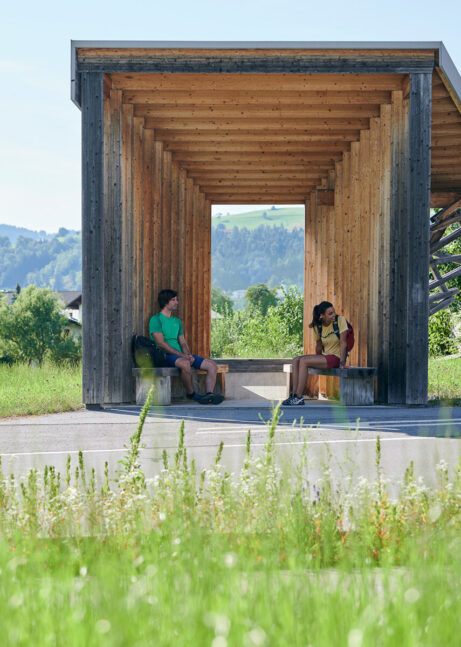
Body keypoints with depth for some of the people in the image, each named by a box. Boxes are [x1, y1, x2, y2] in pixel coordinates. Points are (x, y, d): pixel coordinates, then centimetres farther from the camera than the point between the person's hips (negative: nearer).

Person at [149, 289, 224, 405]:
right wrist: (181, 355, -17)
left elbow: (183, 342, 18)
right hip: (165, 356, -8)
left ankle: (209, 395, -22)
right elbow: (161, 343, -12)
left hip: (181, 355, 8)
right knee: (185, 364, -40)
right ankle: (191, 394, -21)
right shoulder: (156, 320, -2)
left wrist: (189, 355, -5)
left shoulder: (177, 321, 23)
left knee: (212, 366, -8)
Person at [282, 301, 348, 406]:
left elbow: (343, 342, -15)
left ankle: (299, 397, -23)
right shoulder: (318, 326, 3)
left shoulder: (340, 320, -12)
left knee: (304, 361, -23)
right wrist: (317, 360, 18)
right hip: (325, 356, 7)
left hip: (336, 357, -7)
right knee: (296, 361, -9)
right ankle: (294, 394, -17)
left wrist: (342, 363, -18)